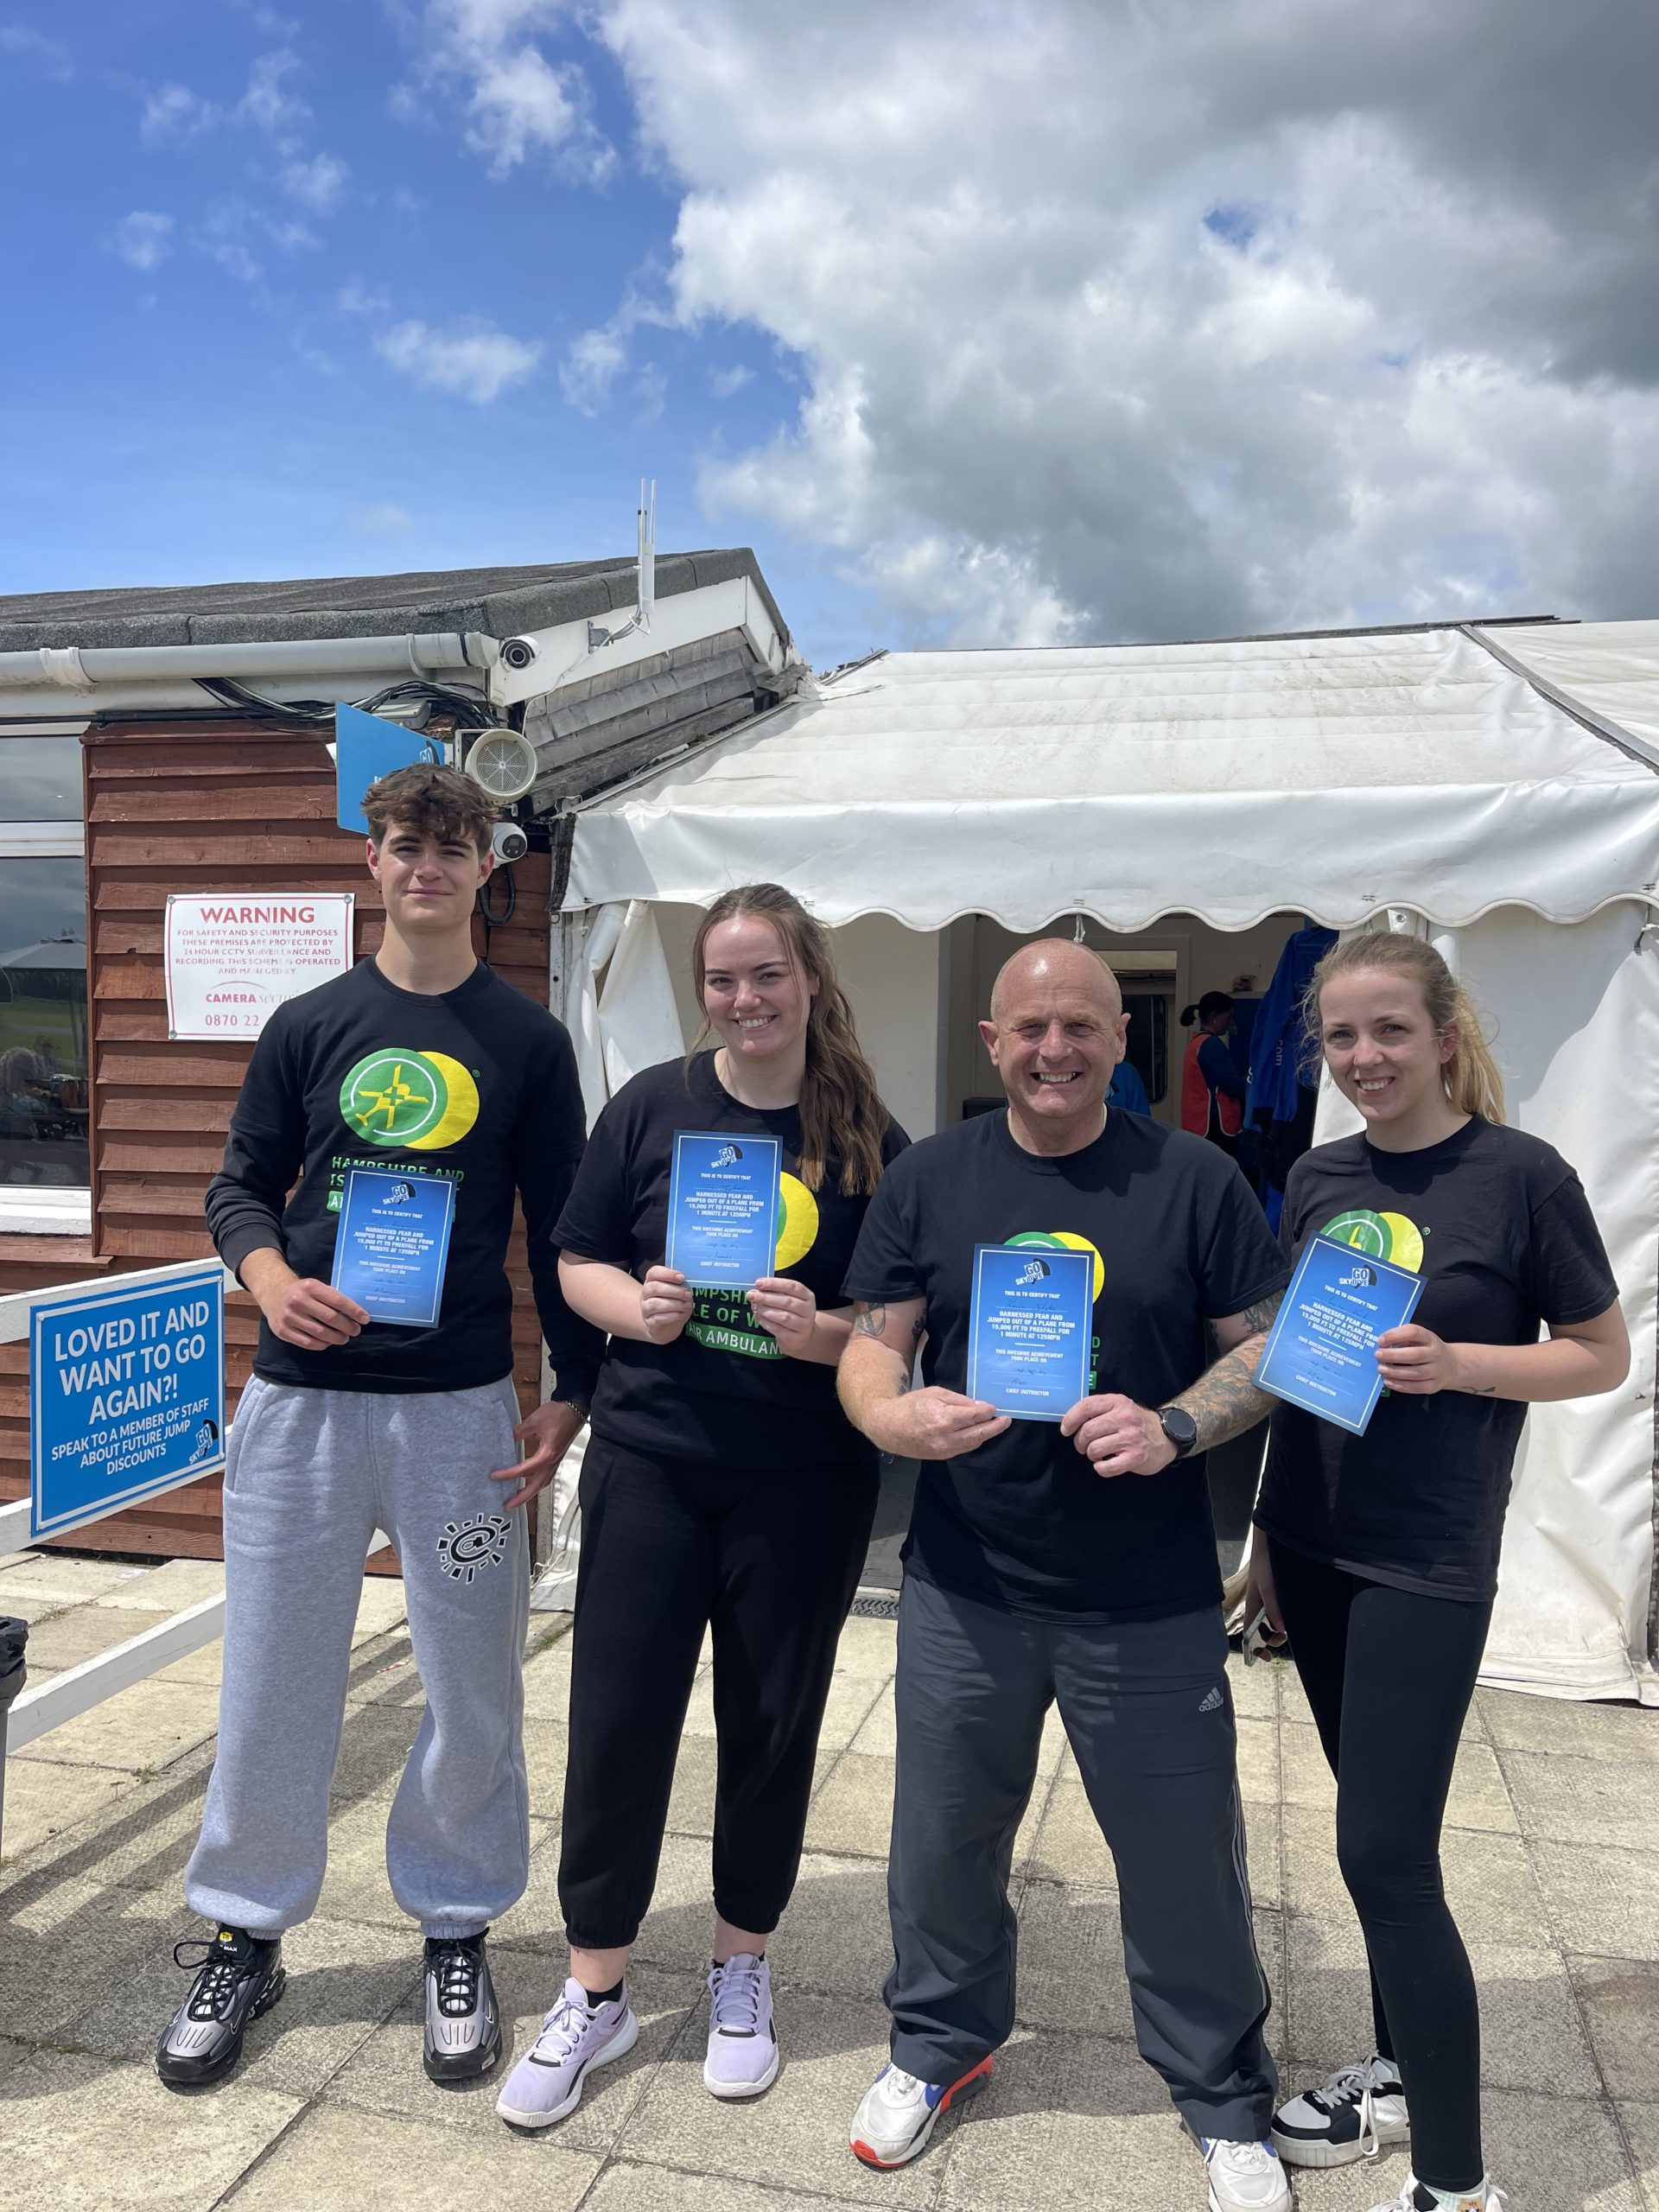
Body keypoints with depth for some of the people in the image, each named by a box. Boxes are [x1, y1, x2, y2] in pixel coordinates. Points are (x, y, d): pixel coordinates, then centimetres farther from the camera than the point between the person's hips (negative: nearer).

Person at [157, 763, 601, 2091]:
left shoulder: (527, 1042, 3)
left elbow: (559, 1230, 4)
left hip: (462, 1408, -1)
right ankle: (247, 1938, 32)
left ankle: (456, 1933, 31)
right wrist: (268, 1274, -12)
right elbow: (241, 1184, 9)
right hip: (302, 1401, 1)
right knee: (270, 1684, 10)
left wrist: (573, 1395, -1)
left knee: (474, 1690, 9)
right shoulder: (309, 1025, 6)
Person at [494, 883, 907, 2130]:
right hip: (650, 1458, 1)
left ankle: (743, 1968, 36)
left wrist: (828, 1332, -19)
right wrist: (636, 1307, -16)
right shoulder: (653, 1105, -1)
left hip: (804, 1480, 0)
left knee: (771, 1722, 13)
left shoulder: (869, 1138, -3)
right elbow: (577, 1264, 4)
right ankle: (596, 1993, 27)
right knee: (617, 1714, 6)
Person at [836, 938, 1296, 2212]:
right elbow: (872, 1344, 1)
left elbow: (1266, 1347, -1)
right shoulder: (931, 1179, 1)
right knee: (943, 1842, 17)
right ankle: (944, 2042, 45)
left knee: (1185, 1860, 11)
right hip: (965, 1590, 2)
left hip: (1153, 1604, -1)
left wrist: (1172, 1427, -19)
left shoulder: (1194, 1180, -3)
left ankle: (1225, 2095, 38)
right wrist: (891, 1413, -21)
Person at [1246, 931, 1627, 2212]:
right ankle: (1401, 2074, 36)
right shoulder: (1320, 1179, 4)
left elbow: (1602, 1357, -4)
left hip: (1428, 1565, -5)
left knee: (1385, 1852, -5)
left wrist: (1450, 1363, -21)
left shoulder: (1522, 1175, -10)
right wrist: (1267, 1540, 13)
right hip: (1313, 1549, 5)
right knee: (1379, 1832, 17)